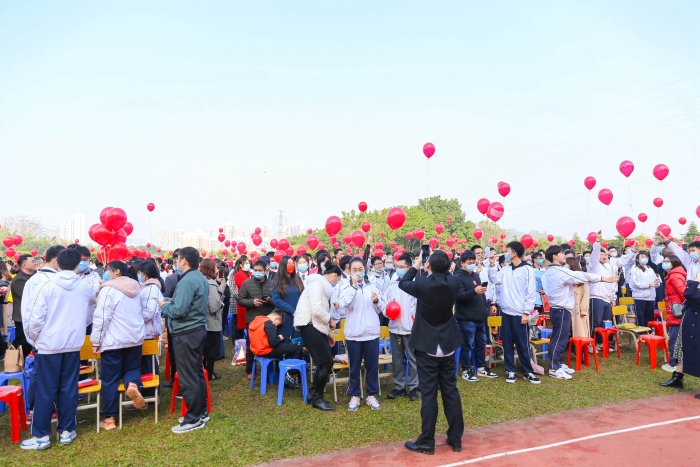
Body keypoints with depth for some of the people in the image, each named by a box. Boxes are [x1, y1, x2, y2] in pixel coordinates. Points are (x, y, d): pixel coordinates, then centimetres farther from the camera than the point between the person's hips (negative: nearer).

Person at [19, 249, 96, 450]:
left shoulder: (48, 285, -11)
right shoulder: (84, 287, 1)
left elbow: (36, 317, -11)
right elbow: (94, 300, 25)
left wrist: (33, 337, 7)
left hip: (49, 344, -3)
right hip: (73, 345, 3)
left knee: (45, 391, 6)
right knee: (68, 389, 11)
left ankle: (41, 436, 14)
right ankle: (66, 431, 18)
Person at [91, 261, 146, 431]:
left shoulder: (109, 289, -12)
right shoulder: (135, 288, 10)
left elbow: (101, 317, -15)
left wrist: (96, 341, -8)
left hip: (113, 340, -6)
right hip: (135, 337, 6)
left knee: (110, 379, 3)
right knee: (132, 368, 18)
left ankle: (110, 418, 9)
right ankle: (133, 384, -17)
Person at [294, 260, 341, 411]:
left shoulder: (321, 285, 18)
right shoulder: (316, 283, -13)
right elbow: (316, 310, -25)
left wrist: (328, 332, 21)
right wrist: (329, 320, -7)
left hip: (317, 327, 10)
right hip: (310, 326, -10)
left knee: (325, 363, 13)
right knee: (326, 363, -7)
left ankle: (313, 394, 26)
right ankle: (317, 398, 8)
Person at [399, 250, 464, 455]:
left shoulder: (422, 284, -19)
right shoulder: (454, 283, -8)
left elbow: (403, 283, 2)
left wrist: (415, 266, 11)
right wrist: (441, 265, 13)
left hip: (427, 346, -4)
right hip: (448, 345, 4)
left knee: (428, 393, 1)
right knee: (451, 390, 12)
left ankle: (426, 442, 11)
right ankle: (456, 439, 22)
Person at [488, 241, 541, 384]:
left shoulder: (527, 269, -7)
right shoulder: (505, 269, 9)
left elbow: (531, 293, -8)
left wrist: (526, 312, -11)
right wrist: (492, 265, -3)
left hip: (519, 313, -5)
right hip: (505, 312, 5)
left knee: (523, 344, 3)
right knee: (507, 343, 9)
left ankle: (528, 372, 17)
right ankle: (510, 371, 20)